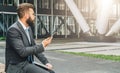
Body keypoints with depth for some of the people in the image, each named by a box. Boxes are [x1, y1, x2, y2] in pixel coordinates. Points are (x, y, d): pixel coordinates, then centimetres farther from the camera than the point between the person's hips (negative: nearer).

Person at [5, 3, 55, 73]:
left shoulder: (28, 29, 10)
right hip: (18, 66, -9)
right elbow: (22, 51, -24)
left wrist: (46, 62, 3)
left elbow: (34, 48, 14)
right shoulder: (13, 30, -17)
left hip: (28, 63, 9)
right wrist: (42, 46, -18)